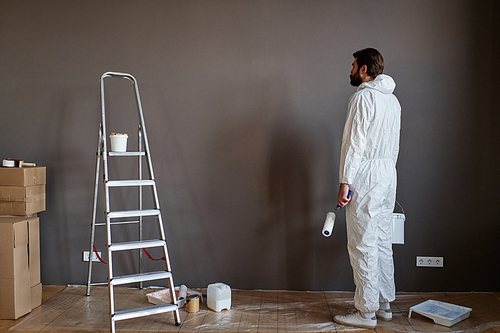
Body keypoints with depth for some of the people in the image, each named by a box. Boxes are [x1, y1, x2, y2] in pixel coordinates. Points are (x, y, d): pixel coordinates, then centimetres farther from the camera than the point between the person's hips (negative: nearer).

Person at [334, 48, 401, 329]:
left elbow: (355, 143, -17)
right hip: (389, 177, 9)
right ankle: (384, 305, 22)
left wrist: (345, 182, -17)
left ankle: (366, 312, 3)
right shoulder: (393, 99, 17)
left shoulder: (363, 97, -10)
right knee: (383, 243, 14)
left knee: (363, 246, -4)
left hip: (366, 177, -9)